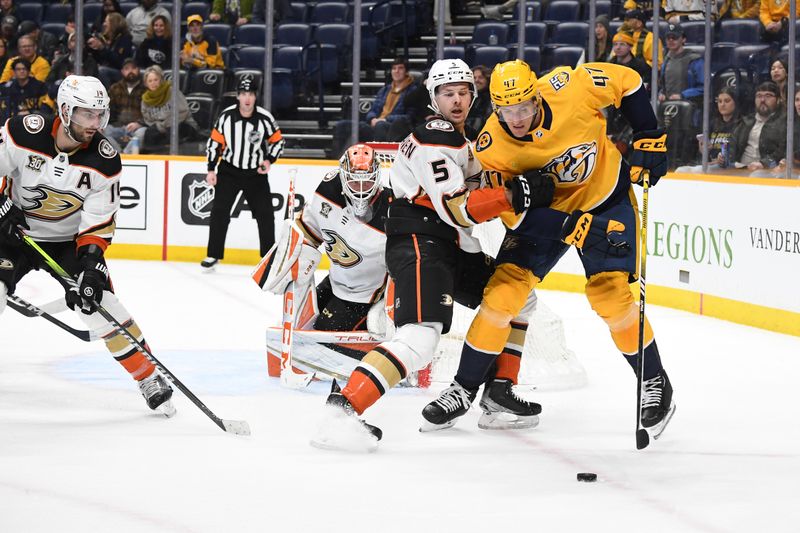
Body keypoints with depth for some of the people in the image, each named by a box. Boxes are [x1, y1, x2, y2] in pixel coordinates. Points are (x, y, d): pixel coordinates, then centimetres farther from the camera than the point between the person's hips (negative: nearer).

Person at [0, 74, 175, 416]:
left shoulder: (105, 161, -16)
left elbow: (99, 221, -13)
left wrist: (92, 263, -25)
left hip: (68, 240, 1)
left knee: (100, 304, -11)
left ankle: (149, 379, 4)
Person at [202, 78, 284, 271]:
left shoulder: (265, 118, -13)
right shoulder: (226, 116, -11)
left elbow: (278, 141, 1)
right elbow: (215, 142, -1)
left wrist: (269, 160, -14)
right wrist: (211, 170, -3)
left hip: (256, 173, 0)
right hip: (229, 170, 0)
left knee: (265, 214, -2)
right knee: (219, 212, -5)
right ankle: (213, 255, 5)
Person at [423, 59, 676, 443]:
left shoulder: (570, 88, -28)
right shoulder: (491, 148, -23)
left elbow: (627, 81, -10)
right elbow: (515, 213, -21)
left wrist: (649, 137, -10)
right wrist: (572, 228, -34)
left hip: (605, 196, -2)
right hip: (543, 208, 2)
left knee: (609, 292, -14)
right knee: (504, 288, -7)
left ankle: (654, 383, 5)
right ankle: (465, 388, 7)